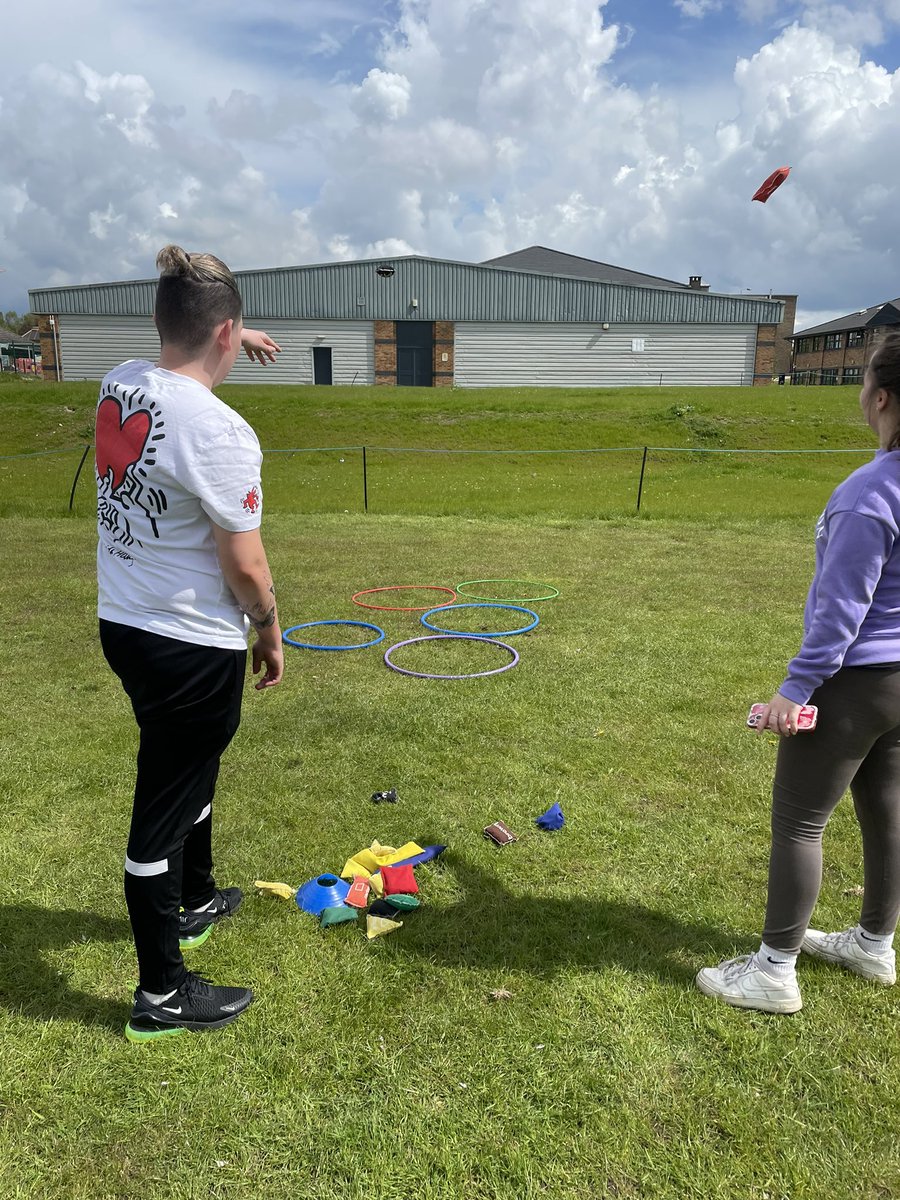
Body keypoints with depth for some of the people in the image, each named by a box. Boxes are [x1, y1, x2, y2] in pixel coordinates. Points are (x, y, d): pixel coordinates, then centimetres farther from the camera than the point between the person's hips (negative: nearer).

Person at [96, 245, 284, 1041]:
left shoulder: (120, 383, 0)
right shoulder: (219, 432, -24)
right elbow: (245, 566, -18)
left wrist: (231, 343, 32)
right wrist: (271, 635, -3)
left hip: (122, 625, 9)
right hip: (192, 647, -9)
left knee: (187, 772, 28)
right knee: (165, 810, 4)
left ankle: (195, 900, 51)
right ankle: (162, 996, 22)